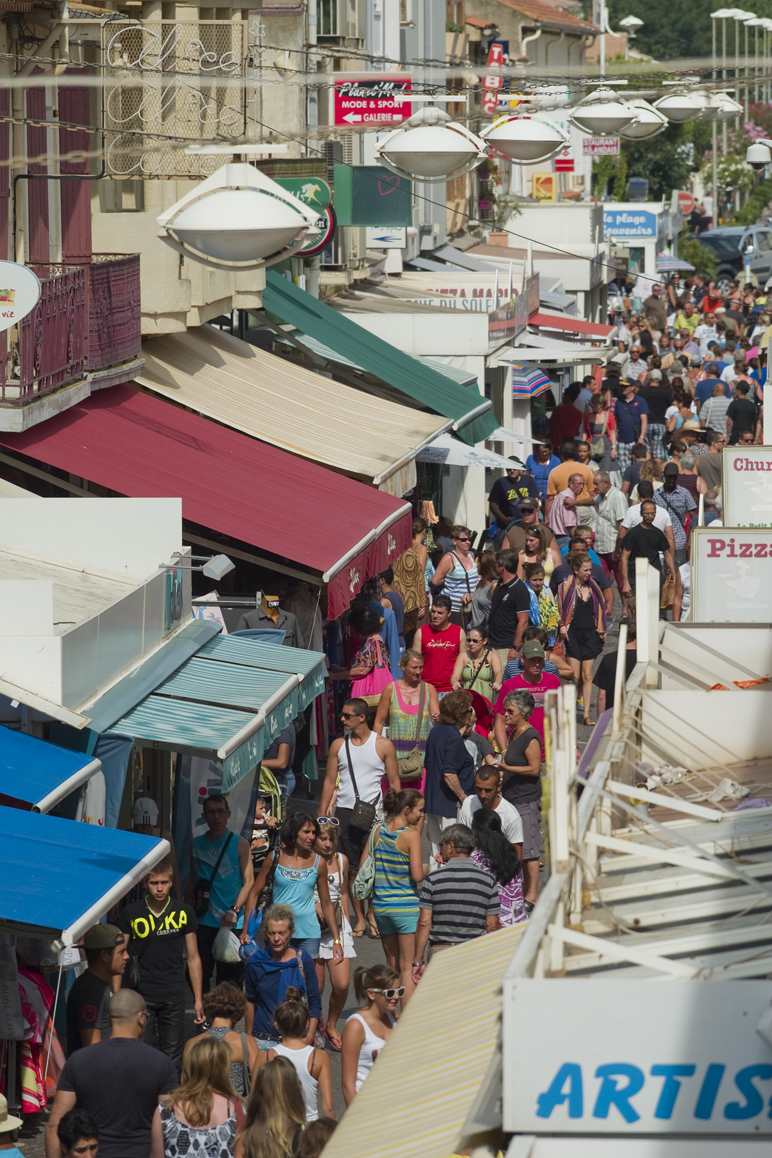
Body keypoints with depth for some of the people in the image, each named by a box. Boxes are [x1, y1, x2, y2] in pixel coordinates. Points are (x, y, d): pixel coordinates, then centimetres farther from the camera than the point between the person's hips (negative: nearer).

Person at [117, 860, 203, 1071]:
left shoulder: (184, 913, 5)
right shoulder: (130, 914, 1)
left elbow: (193, 958, 10)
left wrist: (198, 999, 6)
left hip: (174, 997, 1)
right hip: (140, 996, -1)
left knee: (173, 1059, 5)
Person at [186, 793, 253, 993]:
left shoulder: (239, 844, 2)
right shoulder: (197, 844, 11)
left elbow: (249, 881, -4)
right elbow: (192, 881, 16)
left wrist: (234, 910, -16)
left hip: (231, 924, -3)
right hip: (203, 922, 3)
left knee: (230, 978, -2)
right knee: (200, 974, 0)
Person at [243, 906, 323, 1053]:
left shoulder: (303, 961, -2)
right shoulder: (255, 963, 0)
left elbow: (315, 1003, 2)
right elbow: (250, 1001, 11)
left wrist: (309, 1037, -7)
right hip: (263, 1042, 0)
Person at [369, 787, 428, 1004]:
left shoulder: (378, 831, 4)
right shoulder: (411, 834, -13)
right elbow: (417, 876, -17)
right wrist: (425, 868, 4)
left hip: (381, 905, 6)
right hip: (406, 907, -6)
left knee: (392, 966, 16)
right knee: (408, 967, -2)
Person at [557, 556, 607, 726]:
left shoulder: (593, 587, 10)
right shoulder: (567, 586, -2)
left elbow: (599, 608, 19)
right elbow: (560, 607, 0)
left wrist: (601, 629, 14)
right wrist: (562, 626, -11)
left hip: (590, 634, 4)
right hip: (573, 634, -4)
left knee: (587, 676, 0)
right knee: (575, 676, -7)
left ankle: (587, 714, 1)